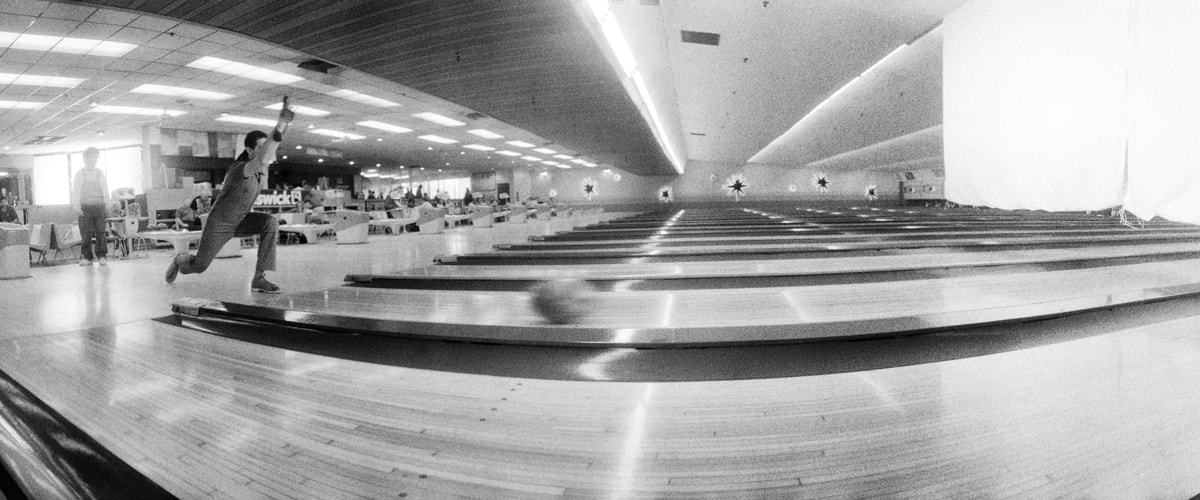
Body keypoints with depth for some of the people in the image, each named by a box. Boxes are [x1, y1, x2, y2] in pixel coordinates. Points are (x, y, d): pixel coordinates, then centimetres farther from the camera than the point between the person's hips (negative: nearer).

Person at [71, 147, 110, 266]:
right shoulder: (80, 174, 6)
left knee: (101, 232, -2)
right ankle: (87, 257, 5)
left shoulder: (100, 173, 11)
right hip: (85, 206, -1)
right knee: (86, 234, -1)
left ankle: (102, 256, 4)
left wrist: (107, 206, 8)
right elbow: (75, 191, 4)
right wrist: (76, 205, -4)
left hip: (99, 206, 1)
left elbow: (105, 190, 13)